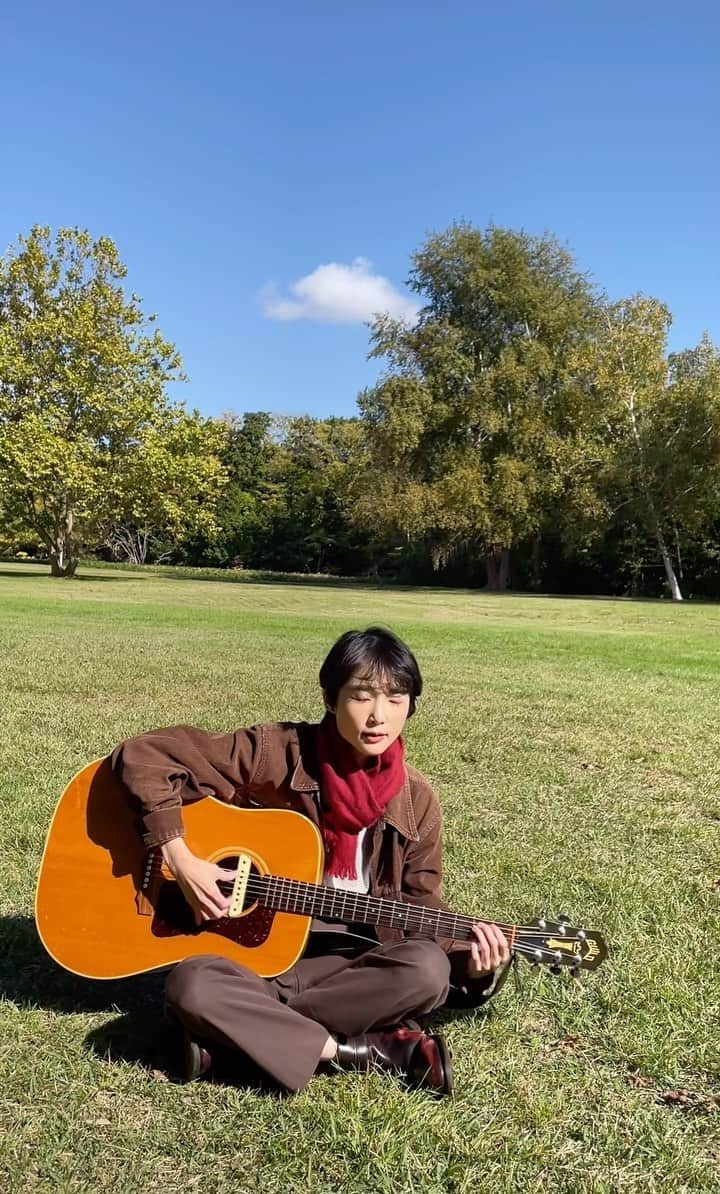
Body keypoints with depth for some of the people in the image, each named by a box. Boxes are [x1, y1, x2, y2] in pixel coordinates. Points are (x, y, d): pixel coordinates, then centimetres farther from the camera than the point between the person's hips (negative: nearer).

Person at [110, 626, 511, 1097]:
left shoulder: (415, 801, -2)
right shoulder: (277, 753, -13)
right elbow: (141, 755, -14)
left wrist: (467, 959, -15)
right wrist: (180, 858, -21)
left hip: (353, 961, 2)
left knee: (427, 971, -30)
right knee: (191, 987, -34)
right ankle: (373, 1050, -22)